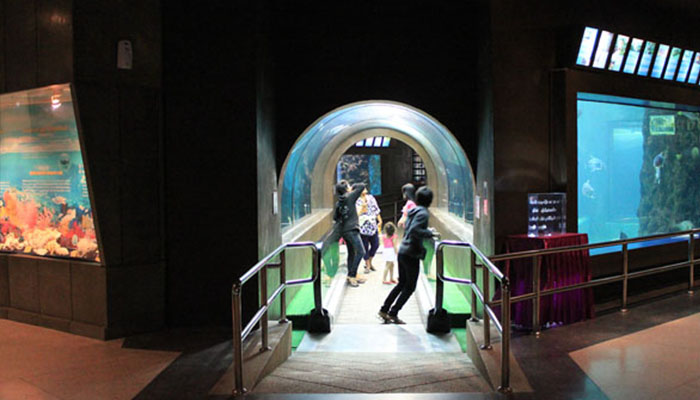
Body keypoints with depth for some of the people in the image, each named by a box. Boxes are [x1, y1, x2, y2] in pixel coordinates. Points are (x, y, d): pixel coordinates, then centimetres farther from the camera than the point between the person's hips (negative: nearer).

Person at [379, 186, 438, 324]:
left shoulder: (413, 211, 12)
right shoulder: (423, 213, -14)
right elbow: (414, 230, -26)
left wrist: (427, 231, 19)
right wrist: (430, 233, -18)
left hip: (402, 251, 8)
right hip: (412, 254, -8)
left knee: (402, 284, 20)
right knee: (410, 287, 6)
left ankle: (384, 310, 22)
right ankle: (393, 314, 8)